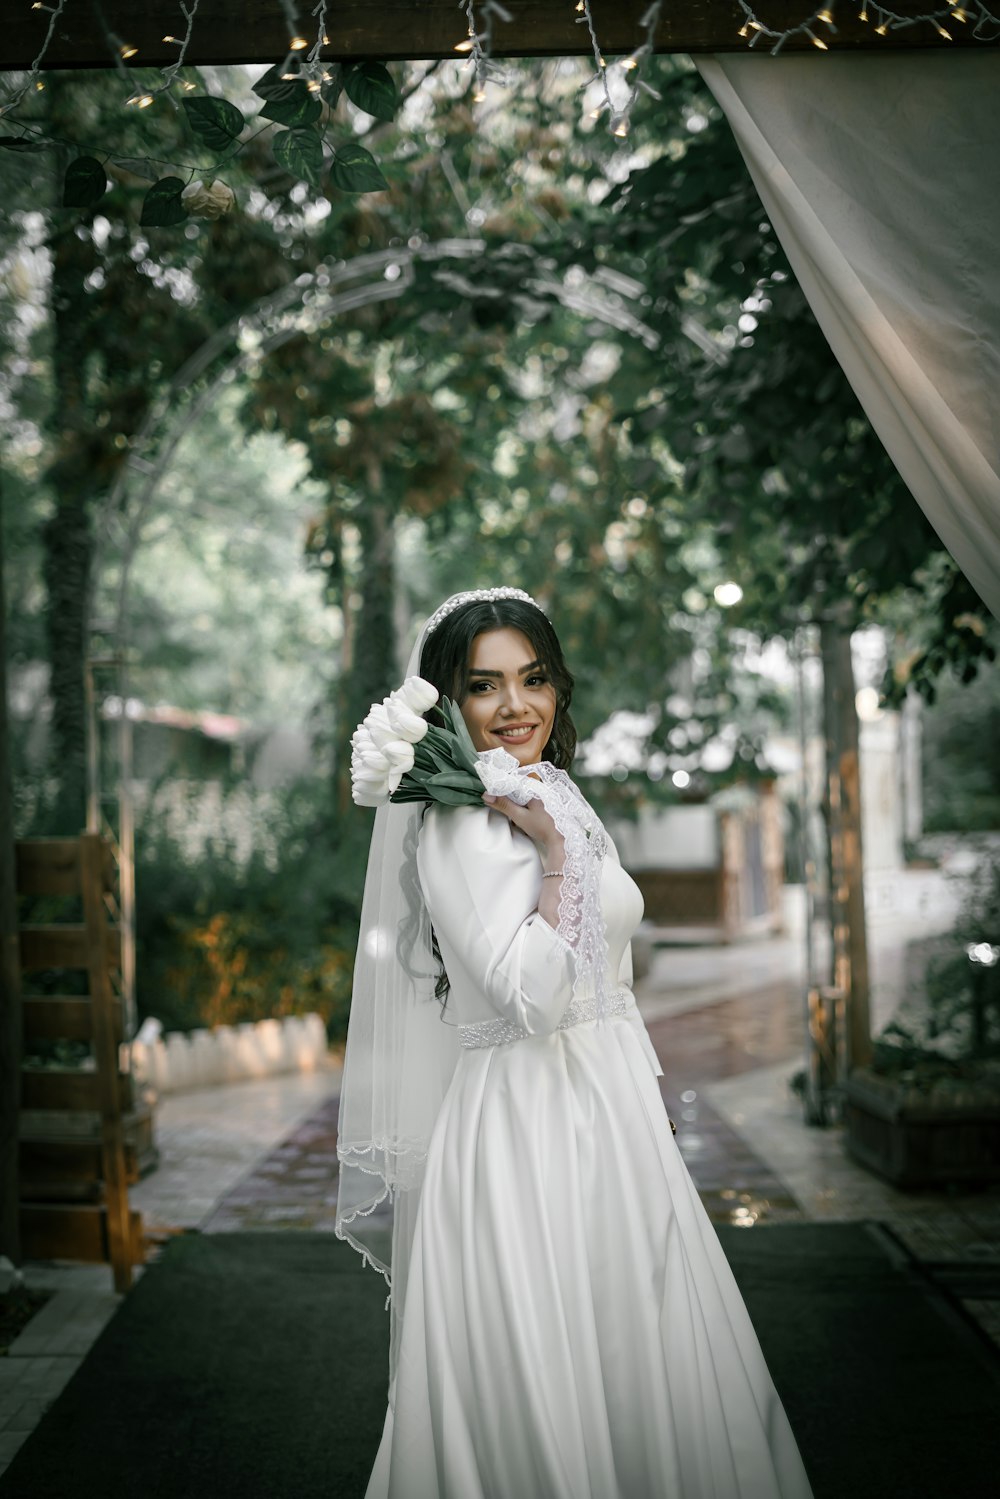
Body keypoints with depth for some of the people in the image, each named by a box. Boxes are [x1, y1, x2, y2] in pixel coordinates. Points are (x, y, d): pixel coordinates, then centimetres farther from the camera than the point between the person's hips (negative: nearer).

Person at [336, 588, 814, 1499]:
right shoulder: (457, 824, -15)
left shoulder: (561, 801, 13)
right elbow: (527, 997, -25)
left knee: (635, 1359, 15)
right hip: (525, 1123, -9)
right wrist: (558, 855, -19)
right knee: (537, 1386, 1)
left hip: (616, 1115, 9)